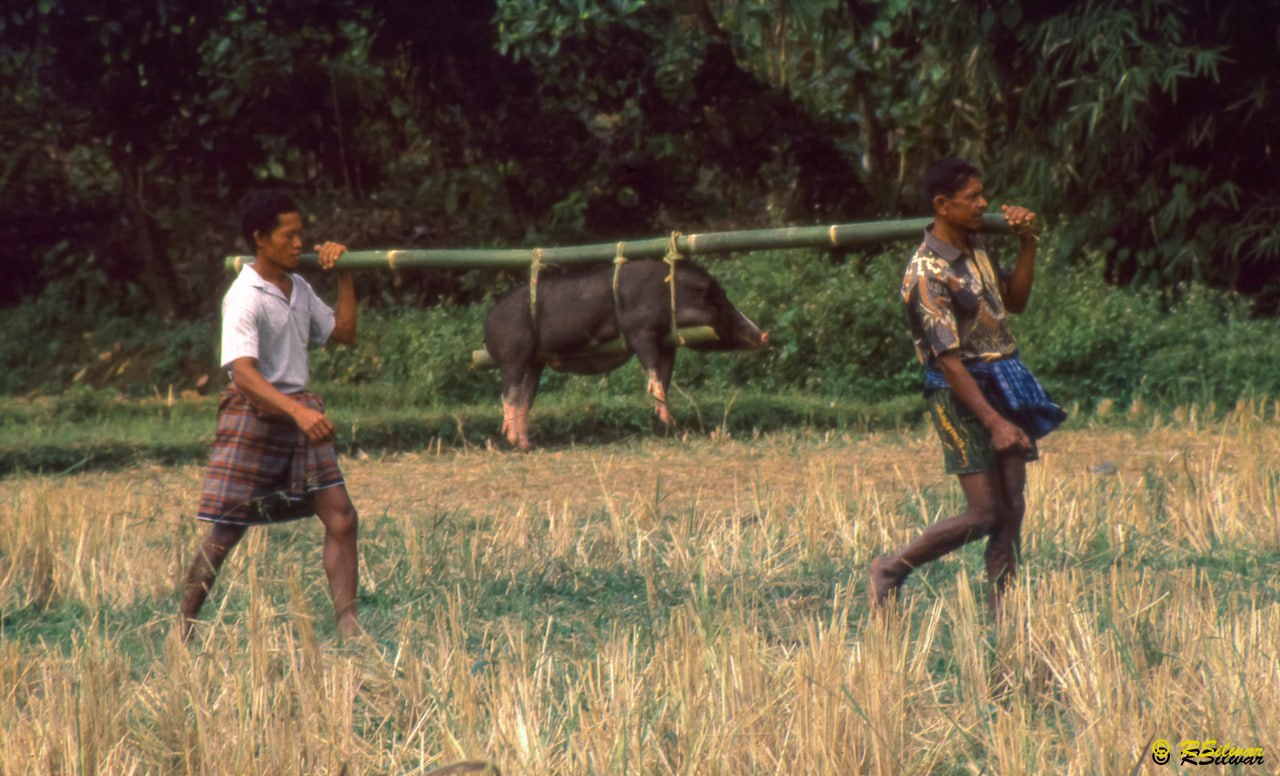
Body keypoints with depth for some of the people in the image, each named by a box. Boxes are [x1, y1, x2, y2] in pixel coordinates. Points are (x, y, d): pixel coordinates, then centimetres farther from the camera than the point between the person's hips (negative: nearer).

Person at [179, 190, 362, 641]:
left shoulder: (300, 289, 11)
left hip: (299, 410, 7)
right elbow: (243, 372, -26)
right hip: (254, 414, -7)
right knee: (225, 532, -3)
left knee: (340, 518, -3)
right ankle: (183, 631, 8)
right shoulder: (245, 297, -15)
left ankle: (349, 627, -1)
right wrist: (297, 411, -39)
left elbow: (344, 333, 21)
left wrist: (344, 276, 10)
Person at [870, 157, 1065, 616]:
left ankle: (1000, 612, 8)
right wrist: (993, 422, -24)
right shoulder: (927, 273, -18)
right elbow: (947, 358, -20)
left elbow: (1015, 301, 22)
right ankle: (892, 569, 8)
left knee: (1012, 509, 3)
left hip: (1005, 383, 8)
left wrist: (1028, 245, 7)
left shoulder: (977, 247, 9)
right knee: (985, 513, -9)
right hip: (961, 393, -8)